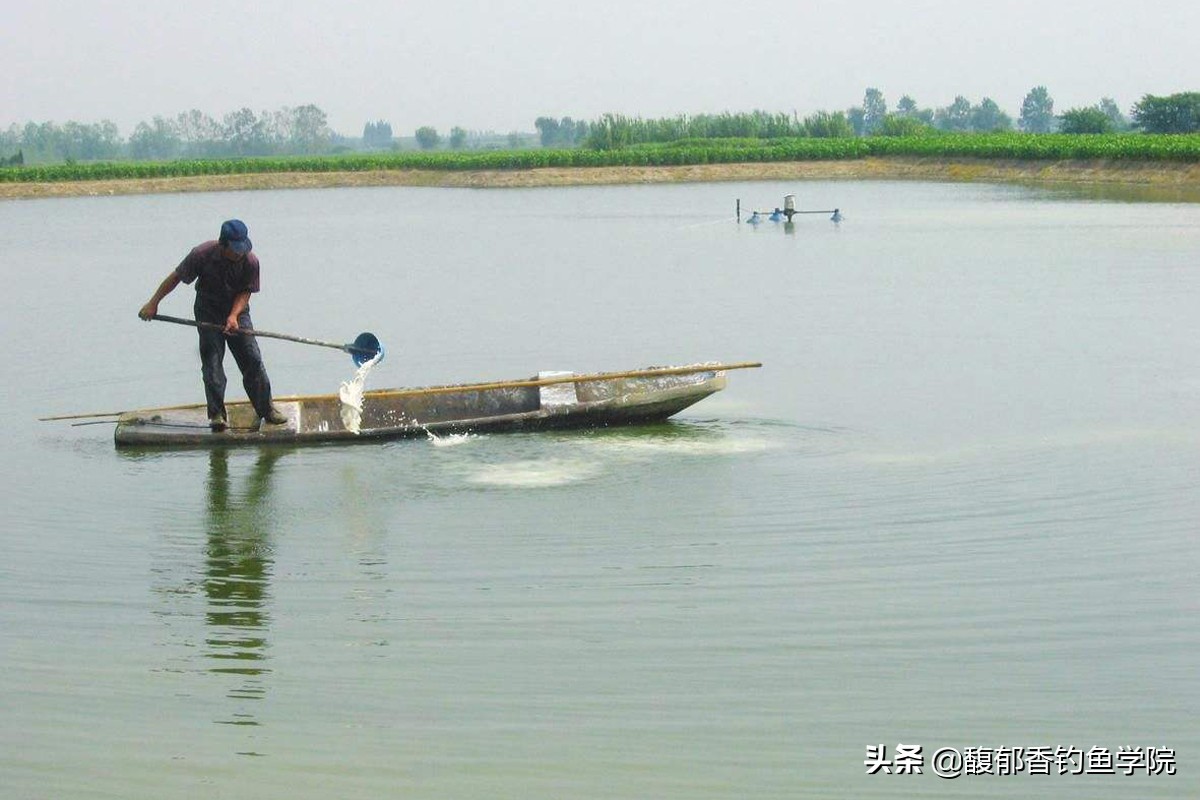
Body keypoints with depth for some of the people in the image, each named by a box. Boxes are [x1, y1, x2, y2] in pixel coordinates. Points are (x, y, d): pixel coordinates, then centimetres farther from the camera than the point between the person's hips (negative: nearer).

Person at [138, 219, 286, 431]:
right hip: (208, 311, -1)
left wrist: (234, 316, -27)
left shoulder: (250, 261, -17)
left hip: (237, 310, 2)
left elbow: (245, 292, -10)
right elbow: (176, 277, -10)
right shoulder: (202, 254, -21)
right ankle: (217, 414, -4)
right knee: (212, 362, -9)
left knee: (253, 359, -3)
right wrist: (153, 303, -8)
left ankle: (266, 408, 9)